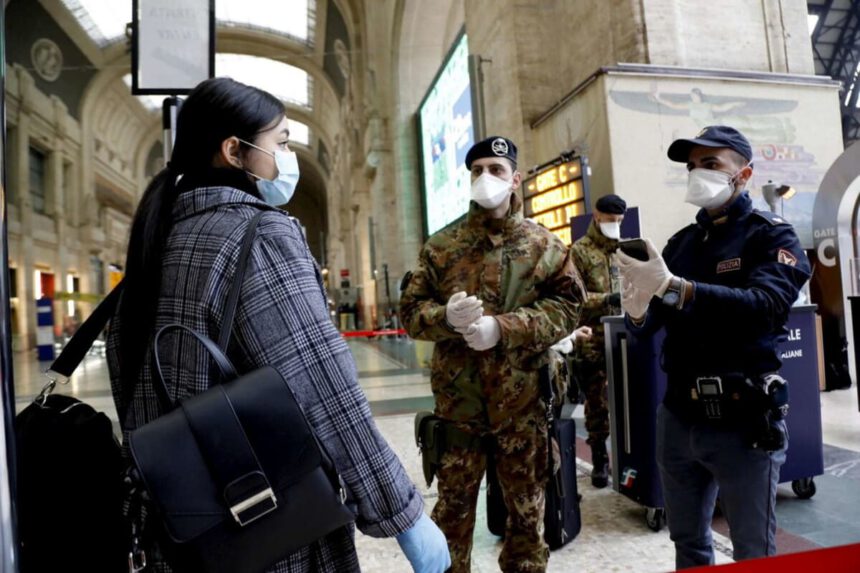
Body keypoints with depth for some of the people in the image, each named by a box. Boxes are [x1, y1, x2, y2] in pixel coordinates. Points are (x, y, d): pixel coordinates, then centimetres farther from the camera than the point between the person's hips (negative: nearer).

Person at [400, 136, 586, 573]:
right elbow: (410, 309, 3)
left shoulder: (545, 246, 3)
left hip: (523, 398, 0)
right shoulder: (441, 246, 5)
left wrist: (503, 327, -19)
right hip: (457, 397, 0)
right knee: (453, 505, 14)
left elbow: (566, 307, -5)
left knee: (527, 506, 16)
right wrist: (446, 316, -19)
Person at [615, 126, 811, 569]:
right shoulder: (681, 242, 11)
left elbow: (765, 305, -24)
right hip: (678, 417, 5)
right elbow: (649, 326, 6)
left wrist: (675, 289, -33)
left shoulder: (772, 235, -4)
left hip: (742, 420, -5)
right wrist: (638, 312, -17)